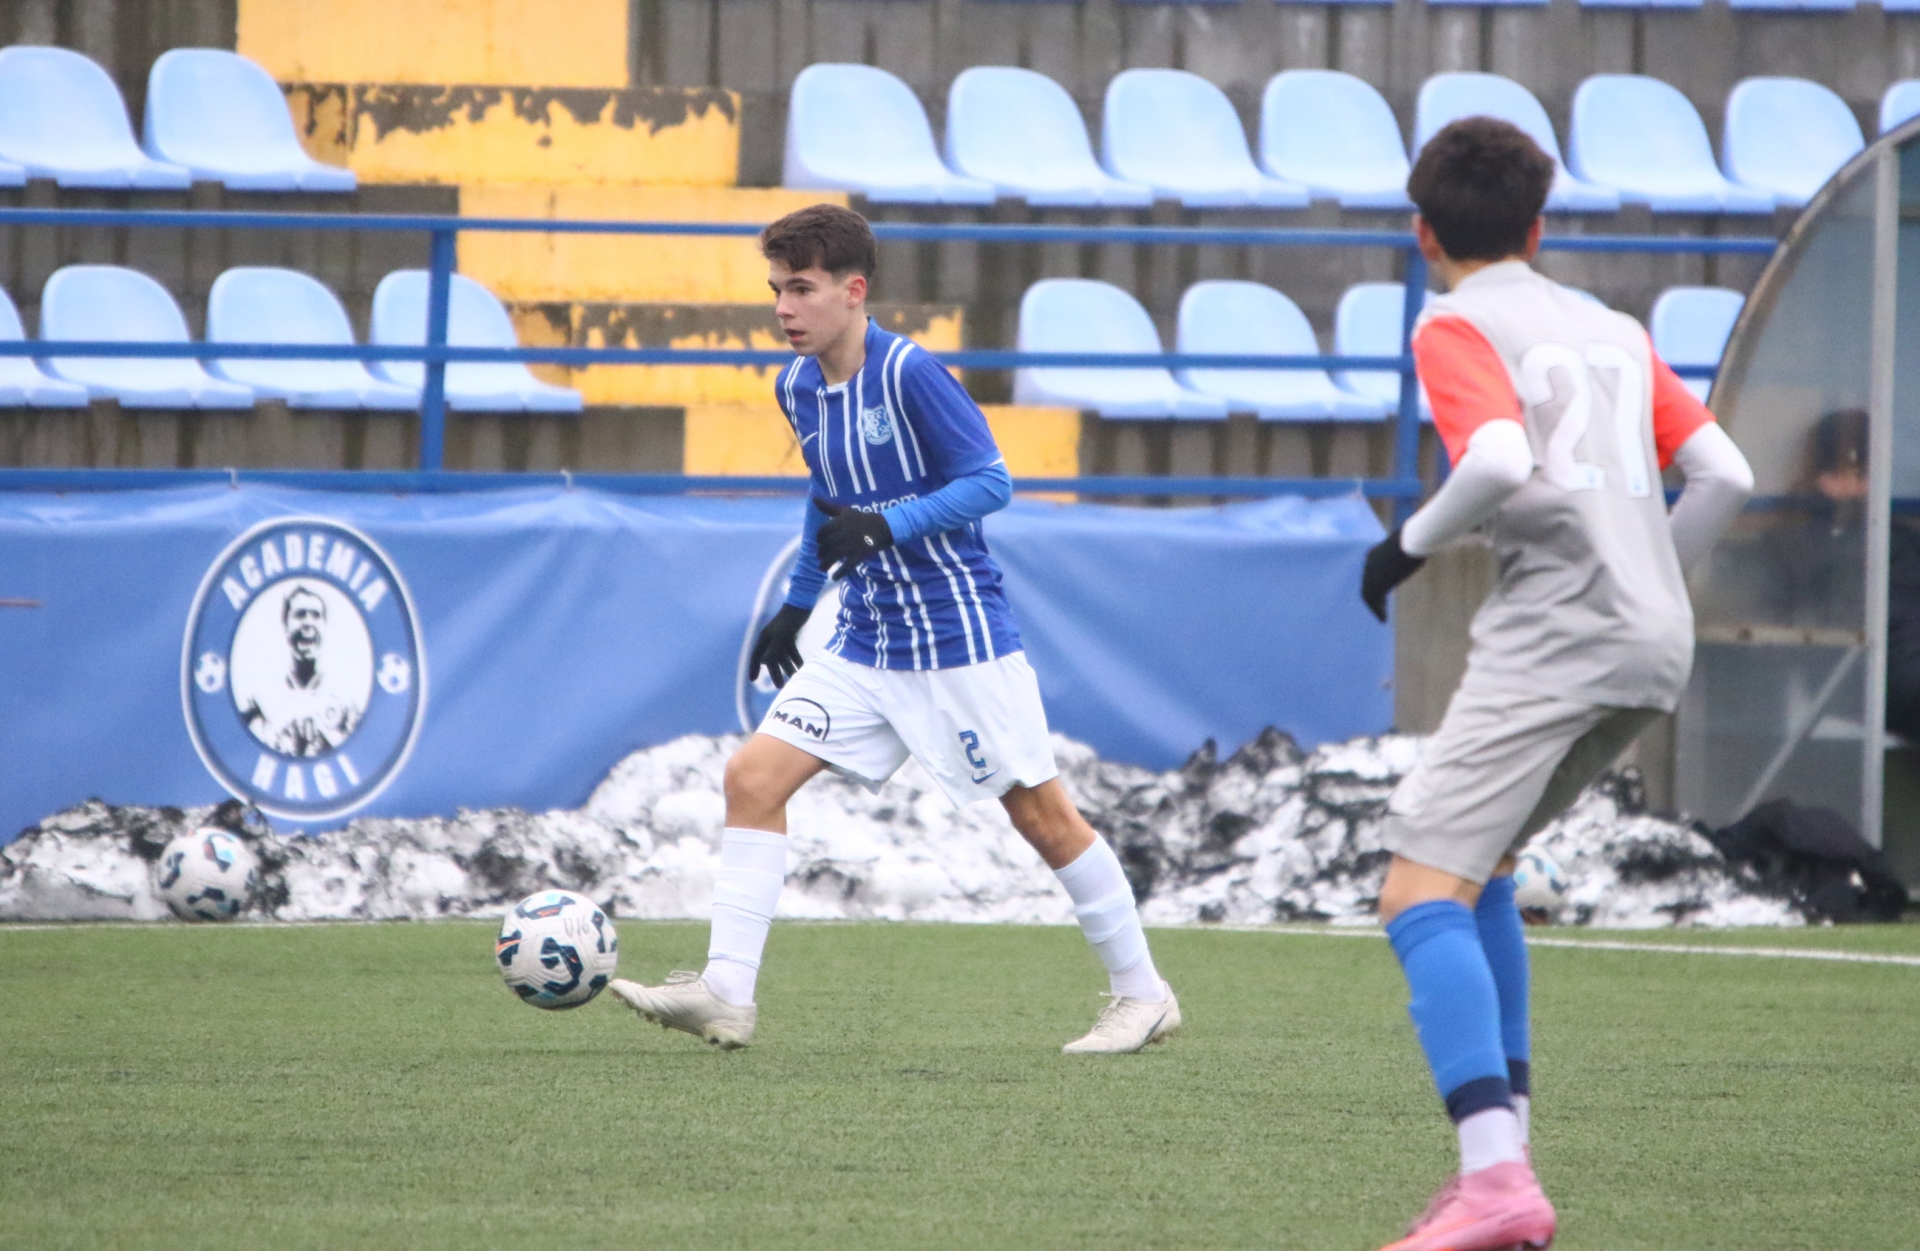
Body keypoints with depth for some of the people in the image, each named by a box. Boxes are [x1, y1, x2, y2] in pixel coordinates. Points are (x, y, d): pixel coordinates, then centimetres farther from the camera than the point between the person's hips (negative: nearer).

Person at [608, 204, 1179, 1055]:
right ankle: (726, 997, -10)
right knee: (754, 777, -7)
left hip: (957, 641, -7)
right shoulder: (799, 388, 6)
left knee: (1041, 815, 0)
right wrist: (797, 604, 21)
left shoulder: (908, 375, -16)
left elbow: (990, 482, -16)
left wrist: (886, 526, -26)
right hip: (865, 647, 7)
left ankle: (1142, 994, 15)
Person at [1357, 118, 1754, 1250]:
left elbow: (1500, 462, -17)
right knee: (1479, 867, 25)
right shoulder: (1614, 331, 22)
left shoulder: (1457, 327, 2)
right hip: (1659, 643, 8)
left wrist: (1412, 543, -2)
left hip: (1557, 635, -8)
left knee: (1422, 892, -13)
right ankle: (1505, 1138, 18)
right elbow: (1725, 476, 16)